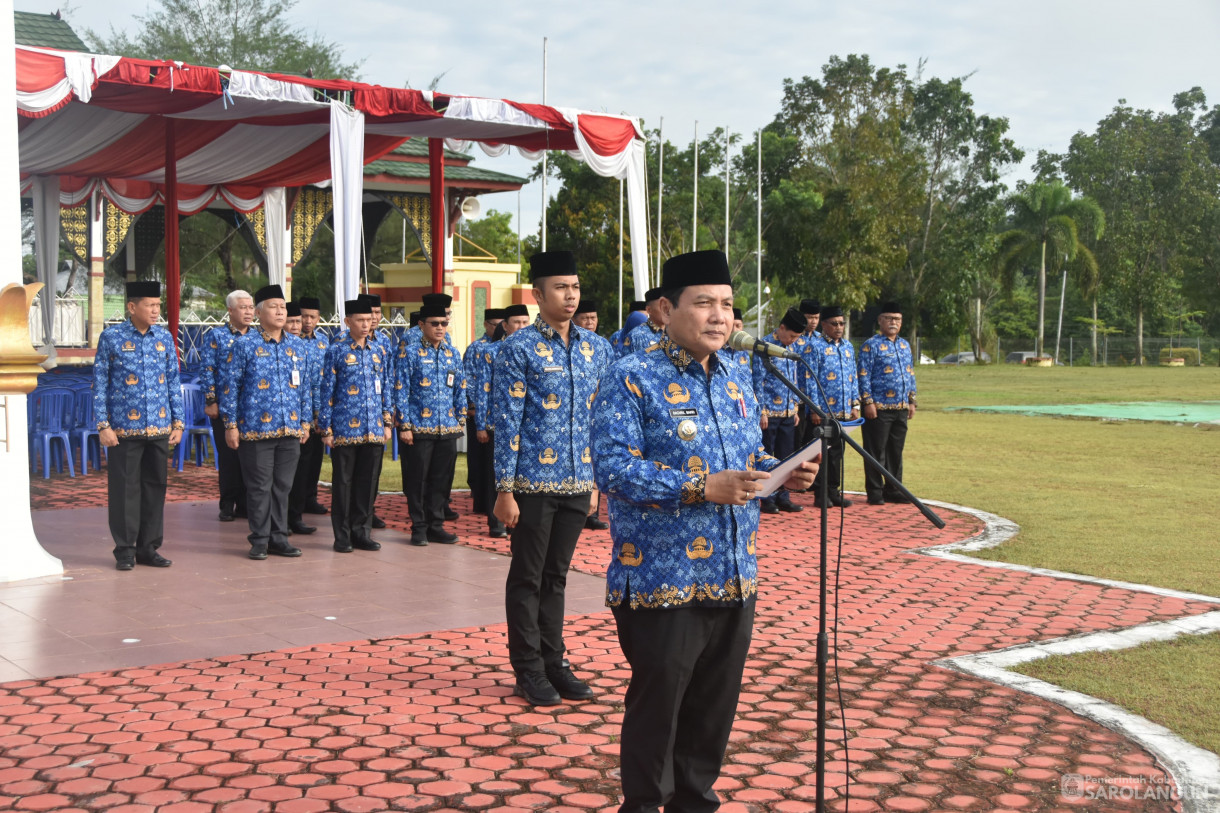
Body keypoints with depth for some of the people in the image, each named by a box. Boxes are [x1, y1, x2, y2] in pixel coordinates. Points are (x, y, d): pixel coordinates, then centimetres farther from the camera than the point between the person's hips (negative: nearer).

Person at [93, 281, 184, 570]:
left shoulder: (165, 337, 7)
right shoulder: (111, 337, -3)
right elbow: (99, 383, -3)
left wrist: (178, 421, 7)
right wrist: (103, 425, -8)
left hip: (159, 428, 4)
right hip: (124, 429, -4)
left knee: (156, 487, 8)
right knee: (124, 489, 2)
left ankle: (149, 547, 18)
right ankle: (125, 550, 12)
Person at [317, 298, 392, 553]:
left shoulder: (378, 350, 10)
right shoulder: (336, 350, -3)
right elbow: (326, 391, -3)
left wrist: (387, 423, 10)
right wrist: (325, 429, -6)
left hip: (374, 431, 4)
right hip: (344, 431, -4)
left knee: (368, 482, 8)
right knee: (343, 482, 4)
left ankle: (362, 533, 18)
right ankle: (343, 537, 12)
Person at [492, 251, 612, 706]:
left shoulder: (593, 348, 8)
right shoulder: (518, 349, -8)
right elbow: (507, 423, -10)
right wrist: (504, 490, -13)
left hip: (578, 483, 5)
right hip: (534, 484, -5)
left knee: (556, 577, 15)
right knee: (527, 579, 6)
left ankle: (554, 662, 25)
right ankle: (529, 670, 17)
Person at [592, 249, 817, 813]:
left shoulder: (736, 379, 13)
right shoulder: (632, 379, -10)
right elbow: (614, 470, -20)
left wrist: (783, 473, -2)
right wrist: (701, 488, -26)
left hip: (736, 578, 7)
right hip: (663, 580, -7)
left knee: (715, 704, 16)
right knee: (657, 704, 5)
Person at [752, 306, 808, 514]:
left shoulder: (793, 348, 10)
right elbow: (758, 381, -11)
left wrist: (796, 407, 13)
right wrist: (762, 411, -14)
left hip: (788, 413, 6)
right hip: (770, 412, -6)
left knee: (786, 457, 9)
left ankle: (783, 497, 17)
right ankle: (768, 499, 9)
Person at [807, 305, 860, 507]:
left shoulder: (847, 346, 13)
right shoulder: (816, 346, -6)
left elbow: (853, 378, 16)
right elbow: (811, 379, -9)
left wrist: (855, 405, 10)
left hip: (843, 412, 6)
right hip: (824, 411, -6)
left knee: (837, 451, 11)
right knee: (822, 451, 0)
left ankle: (835, 491, 18)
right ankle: (821, 493, 7)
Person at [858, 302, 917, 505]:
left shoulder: (905, 345, 15)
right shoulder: (871, 346, -6)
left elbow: (911, 375, 20)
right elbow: (863, 376, -10)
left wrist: (911, 401, 14)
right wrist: (868, 402, -16)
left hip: (901, 408, 7)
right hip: (879, 409, -6)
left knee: (896, 451, 12)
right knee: (876, 452, -1)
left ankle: (893, 490, 20)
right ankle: (875, 493, 5)